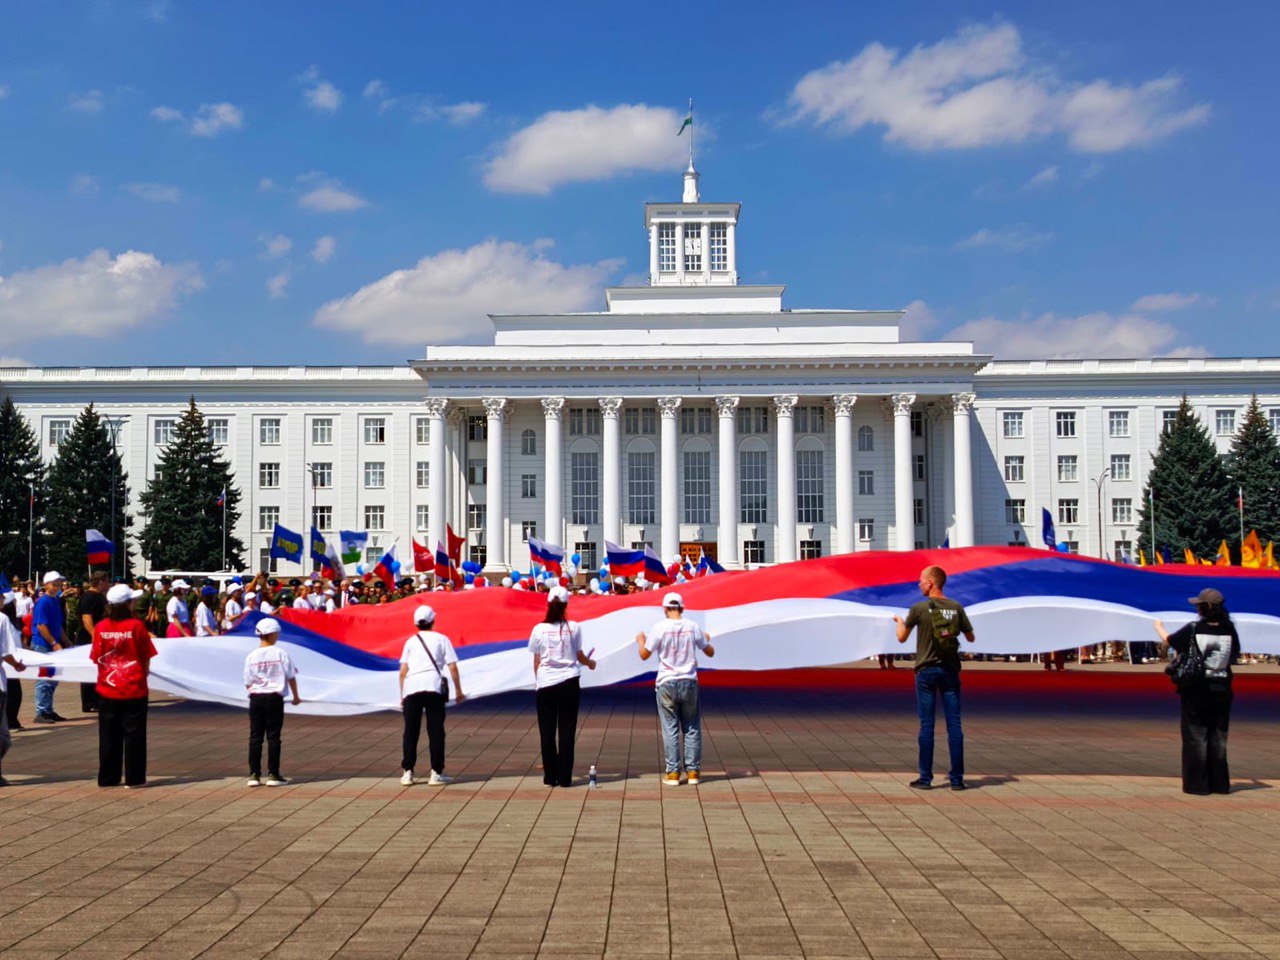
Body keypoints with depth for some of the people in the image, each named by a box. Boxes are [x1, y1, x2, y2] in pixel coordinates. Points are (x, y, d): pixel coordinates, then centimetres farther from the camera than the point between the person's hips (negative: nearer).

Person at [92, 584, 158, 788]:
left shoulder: (101, 627, -3)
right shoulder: (136, 626, -11)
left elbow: (96, 658, 4)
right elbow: (146, 659, -6)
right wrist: (144, 674, 12)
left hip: (107, 690, 3)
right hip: (134, 689, -3)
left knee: (108, 735, 11)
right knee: (134, 734, 5)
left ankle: (108, 777, 17)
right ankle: (134, 777, 8)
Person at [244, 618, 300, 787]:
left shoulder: (251, 656, -1)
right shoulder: (281, 653, -6)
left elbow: (248, 683, 3)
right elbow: (291, 677, -2)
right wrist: (296, 696, 11)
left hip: (256, 698, 2)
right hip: (274, 698, -2)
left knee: (255, 737, 7)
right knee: (273, 737, 3)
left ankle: (254, 775, 7)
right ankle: (273, 775, 4)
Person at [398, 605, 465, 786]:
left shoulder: (410, 641, 20)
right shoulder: (441, 639, 14)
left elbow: (403, 671, 12)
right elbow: (453, 667, 7)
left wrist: (402, 695, 18)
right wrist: (458, 691, 14)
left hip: (411, 688, 2)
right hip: (434, 686, -2)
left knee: (410, 731, 8)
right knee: (436, 730, 3)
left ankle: (407, 772, 8)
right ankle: (436, 773, 2)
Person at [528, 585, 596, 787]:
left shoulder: (539, 629, -3)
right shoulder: (574, 628, -4)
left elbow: (536, 661, 3)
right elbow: (580, 657, 4)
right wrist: (591, 663, 25)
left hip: (545, 684, 0)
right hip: (569, 683, 0)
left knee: (547, 732, 9)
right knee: (566, 731, 6)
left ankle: (550, 776, 12)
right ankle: (564, 777, 6)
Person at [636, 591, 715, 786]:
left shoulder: (659, 628, -8)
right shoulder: (693, 627, 0)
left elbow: (644, 655, -3)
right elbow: (710, 652, 10)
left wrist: (640, 641, 17)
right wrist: (706, 639, 30)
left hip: (666, 683, -2)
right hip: (689, 682, 2)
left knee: (670, 729, 3)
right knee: (692, 728, 10)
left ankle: (673, 773, 3)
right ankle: (693, 771, 9)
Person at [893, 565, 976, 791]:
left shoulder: (919, 609, -7)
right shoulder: (956, 607, 1)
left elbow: (902, 638, 2)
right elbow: (970, 637, 10)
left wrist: (899, 622, 23)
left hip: (926, 670, -2)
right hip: (950, 670, 2)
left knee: (926, 725, 2)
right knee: (954, 725, 5)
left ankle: (925, 778, 4)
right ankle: (957, 778, 7)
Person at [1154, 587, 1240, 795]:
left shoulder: (1192, 630, -11)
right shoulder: (1229, 630, -5)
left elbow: (1168, 641, 6)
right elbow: (1235, 656, 10)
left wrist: (1159, 627, 26)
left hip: (1196, 690, -3)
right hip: (1221, 689, 3)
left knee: (1196, 736, 4)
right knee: (1218, 737, 12)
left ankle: (1197, 784, 5)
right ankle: (1220, 783, 16)